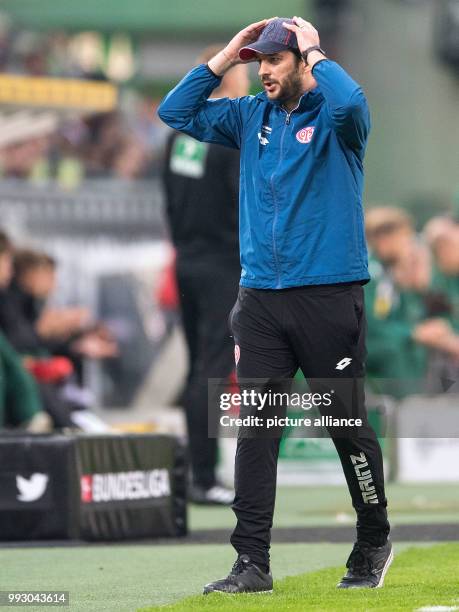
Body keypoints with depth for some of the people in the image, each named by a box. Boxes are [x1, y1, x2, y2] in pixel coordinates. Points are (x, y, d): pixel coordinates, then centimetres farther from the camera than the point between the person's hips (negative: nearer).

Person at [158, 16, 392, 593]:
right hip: (261, 300, 5)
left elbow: (350, 102, -28)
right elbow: (176, 112, 14)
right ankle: (251, 563, -2)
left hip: (330, 296, -5)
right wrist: (226, 56, 7)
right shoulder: (250, 117, 13)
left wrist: (315, 51, -12)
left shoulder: (334, 117, -4)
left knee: (346, 425, 2)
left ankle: (373, 544, 19)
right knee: (254, 430, -1)